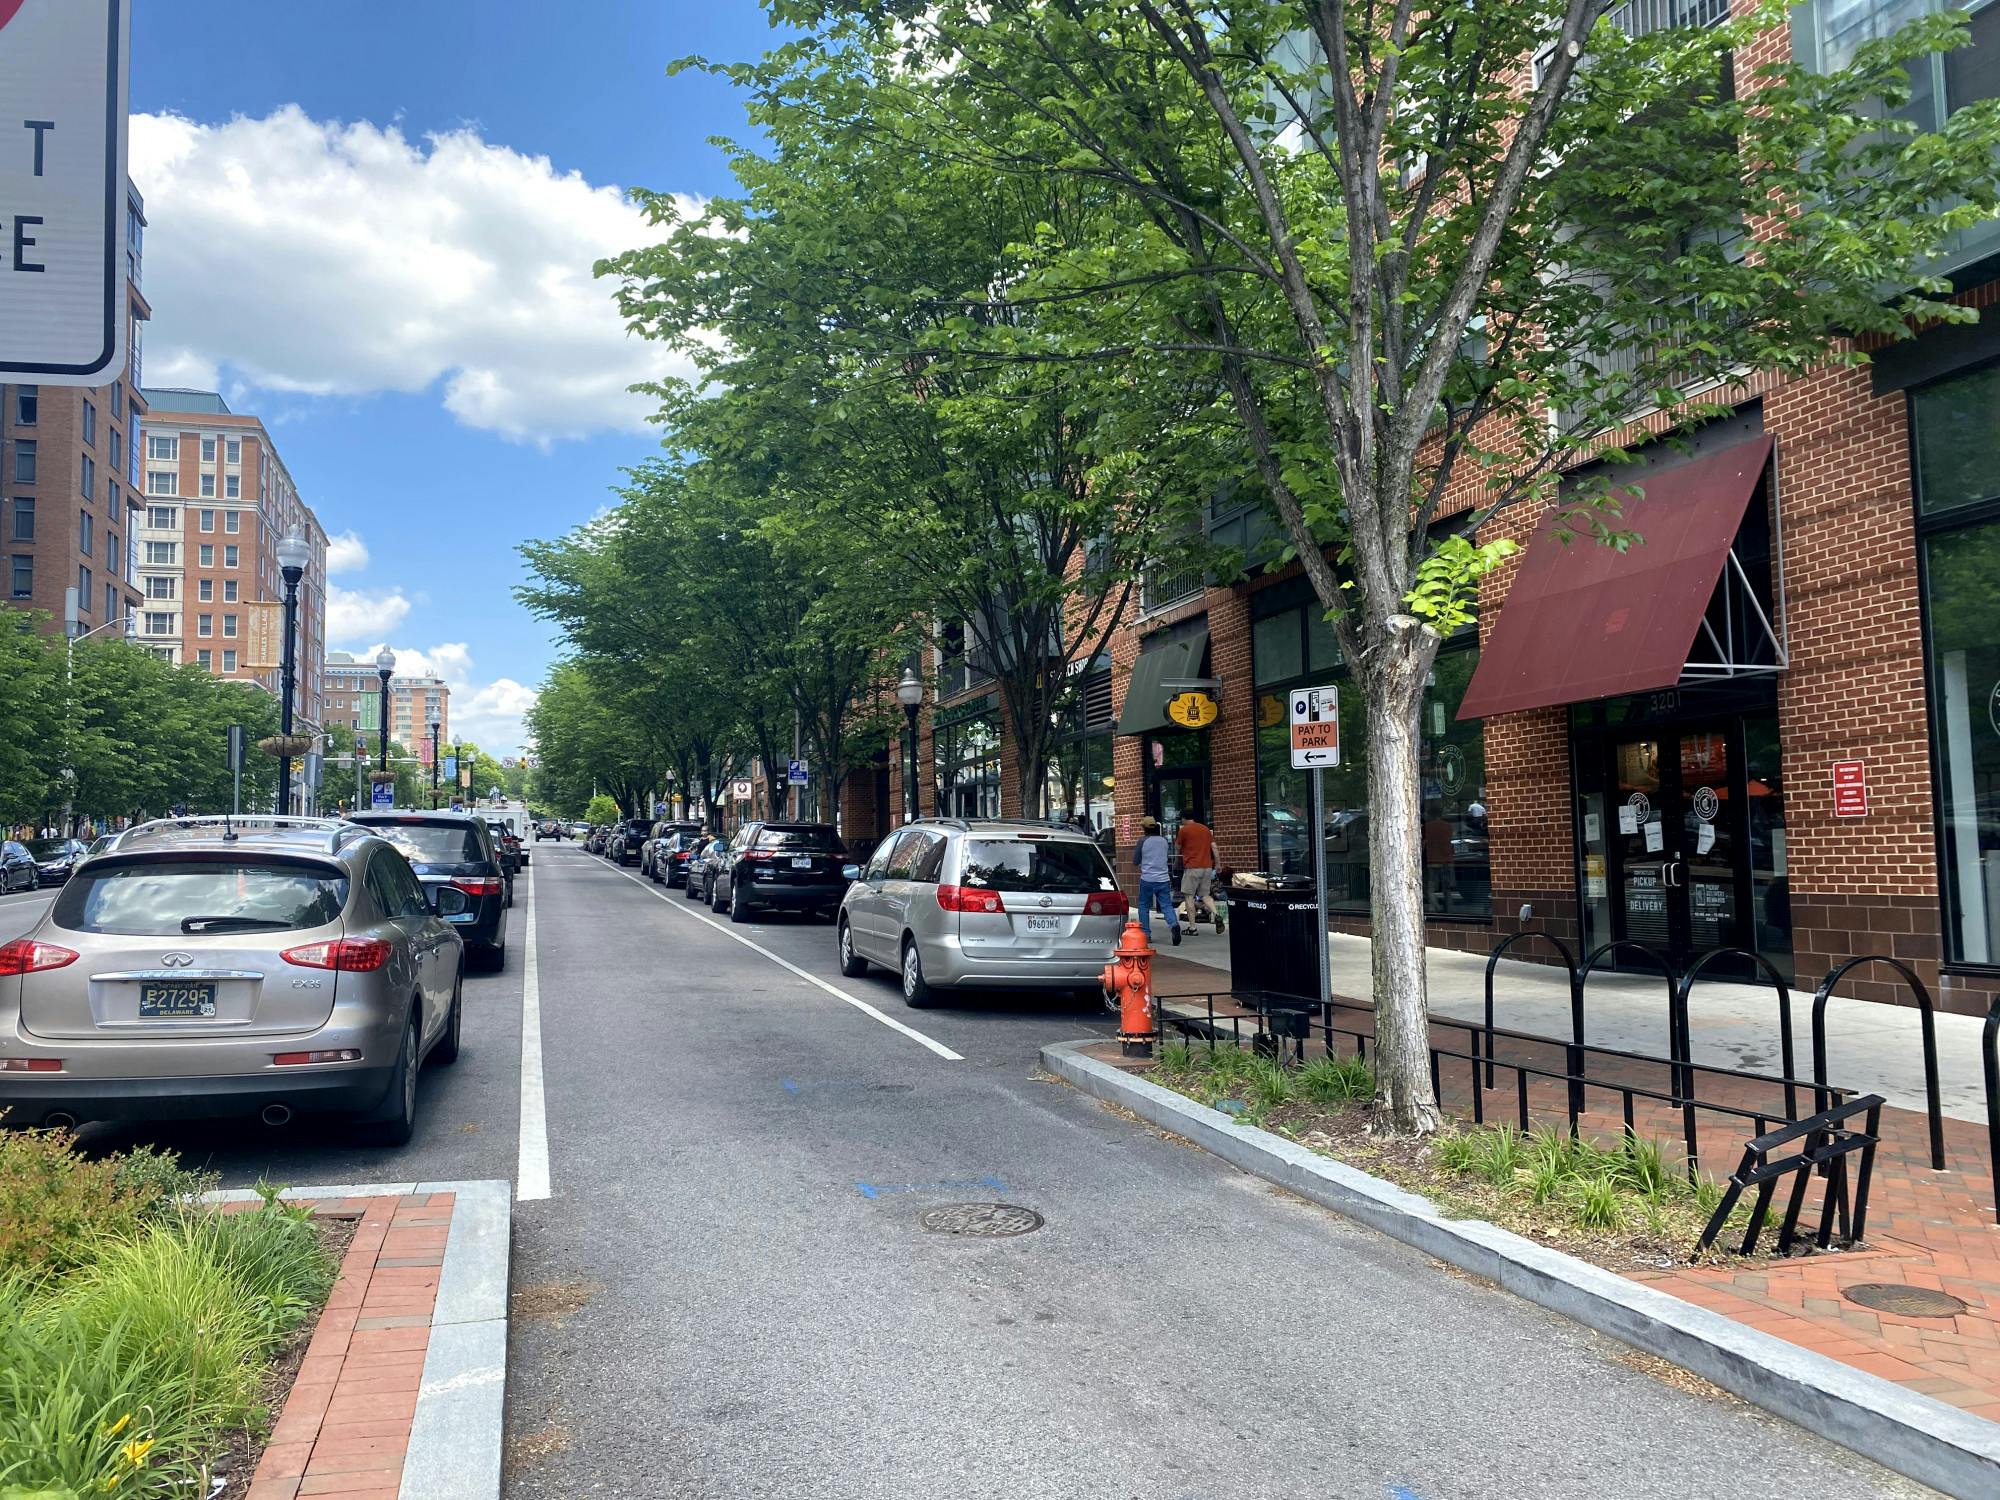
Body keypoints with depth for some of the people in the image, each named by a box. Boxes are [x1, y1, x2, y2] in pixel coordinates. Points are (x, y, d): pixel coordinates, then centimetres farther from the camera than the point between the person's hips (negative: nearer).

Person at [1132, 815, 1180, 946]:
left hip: (1147, 879, -3)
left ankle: (1146, 934, 9)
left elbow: (1135, 861, 2)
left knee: (1144, 907, 11)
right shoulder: (1164, 840, 6)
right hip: (1163, 879, 3)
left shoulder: (1143, 841, -5)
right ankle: (1174, 924, -27)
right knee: (1167, 906, -1)